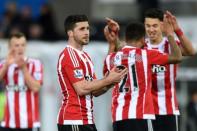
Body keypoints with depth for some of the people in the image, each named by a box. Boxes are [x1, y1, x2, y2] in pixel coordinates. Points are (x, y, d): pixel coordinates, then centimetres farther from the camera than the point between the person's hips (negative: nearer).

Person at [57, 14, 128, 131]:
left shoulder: (84, 56, 19)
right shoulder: (70, 55, -11)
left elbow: (95, 92, 16)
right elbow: (81, 89, -20)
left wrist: (109, 81, -3)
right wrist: (108, 80, -14)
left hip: (87, 120, 10)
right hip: (73, 121, -10)